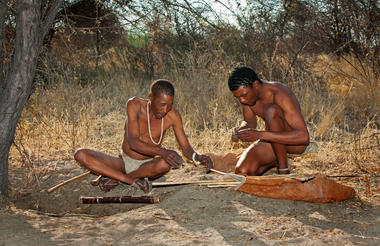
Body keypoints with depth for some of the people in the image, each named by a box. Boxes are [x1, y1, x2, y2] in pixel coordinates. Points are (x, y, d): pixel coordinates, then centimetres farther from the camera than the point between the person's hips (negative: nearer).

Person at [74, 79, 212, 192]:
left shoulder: (172, 115, -13)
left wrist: (197, 157, -30)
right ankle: (132, 180, -28)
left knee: (166, 164, -37)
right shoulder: (135, 105, -18)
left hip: (146, 165, 0)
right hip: (124, 162, 0)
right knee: (80, 155, -22)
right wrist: (162, 151, -45)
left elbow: (185, 148, -5)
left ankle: (116, 179, -17)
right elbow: (132, 142, -29)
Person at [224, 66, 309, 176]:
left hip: (296, 144, -6)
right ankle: (275, 161, 12)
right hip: (273, 141, 6)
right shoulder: (245, 92, -8)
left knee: (271, 110, -34)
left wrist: (260, 135, -42)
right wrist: (239, 130, -14)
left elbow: (303, 136, -37)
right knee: (242, 172, -18)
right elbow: (250, 122, 12)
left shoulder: (280, 94, -28)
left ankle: (283, 169, -21)